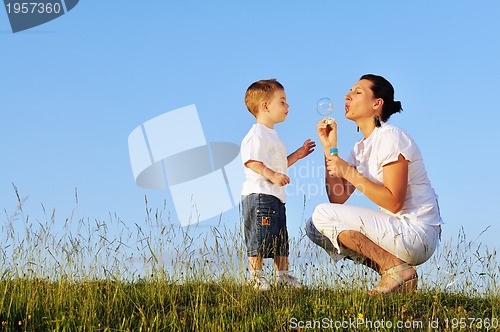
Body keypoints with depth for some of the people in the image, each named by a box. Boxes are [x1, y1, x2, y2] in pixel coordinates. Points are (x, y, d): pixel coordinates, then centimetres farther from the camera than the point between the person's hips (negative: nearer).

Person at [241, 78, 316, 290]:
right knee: (259, 238, -9)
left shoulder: (271, 135, 23)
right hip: (259, 194, -11)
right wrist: (271, 175, -30)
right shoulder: (257, 134, -10)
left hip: (276, 196, 11)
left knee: (280, 238, 14)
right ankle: (255, 277, -4)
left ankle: (283, 276, 21)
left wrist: (298, 154, 24)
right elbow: (251, 161, -22)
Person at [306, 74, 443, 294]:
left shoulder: (390, 138, -13)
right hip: (397, 230, 9)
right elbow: (337, 198, 5)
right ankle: (395, 275, 3)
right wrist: (329, 147, 5)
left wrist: (348, 172, -16)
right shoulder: (360, 148, 14)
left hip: (417, 233, -9)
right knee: (314, 227, 8)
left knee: (323, 215, -13)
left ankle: (397, 268, -10)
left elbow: (393, 202, -20)